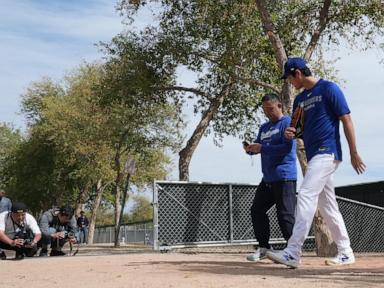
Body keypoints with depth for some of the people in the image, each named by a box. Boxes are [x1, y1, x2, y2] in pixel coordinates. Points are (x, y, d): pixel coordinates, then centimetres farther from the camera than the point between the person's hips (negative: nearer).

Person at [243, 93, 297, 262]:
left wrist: (262, 148, -20)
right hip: (267, 179, 9)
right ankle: (264, 248, 19)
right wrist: (250, 149, -4)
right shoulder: (264, 128, 19)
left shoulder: (287, 123, -6)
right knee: (257, 210, 10)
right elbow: (258, 147, 20)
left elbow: (287, 148, -18)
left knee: (285, 215, -9)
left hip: (284, 178, -9)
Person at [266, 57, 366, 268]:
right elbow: (301, 129, 23)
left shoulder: (329, 89, -6)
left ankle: (293, 253, -22)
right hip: (314, 156, 9)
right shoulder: (299, 99, 17)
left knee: (306, 196, -19)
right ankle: (345, 253, 21)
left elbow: (346, 120, -8)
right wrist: (290, 132, -2)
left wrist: (354, 154, -13)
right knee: (327, 206, 11)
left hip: (327, 153, -9)